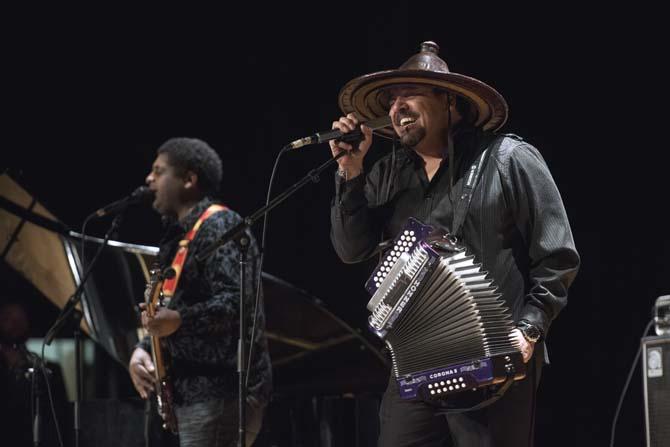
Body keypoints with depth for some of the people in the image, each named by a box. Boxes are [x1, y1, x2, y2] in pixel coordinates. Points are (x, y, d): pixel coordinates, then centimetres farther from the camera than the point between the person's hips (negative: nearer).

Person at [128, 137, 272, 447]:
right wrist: (143, 350, 6)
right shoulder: (180, 234, 21)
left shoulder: (219, 227, -10)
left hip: (221, 394, -10)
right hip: (195, 391, 10)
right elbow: (167, 308, 24)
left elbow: (235, 302, -21)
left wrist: (180, 320, -34)